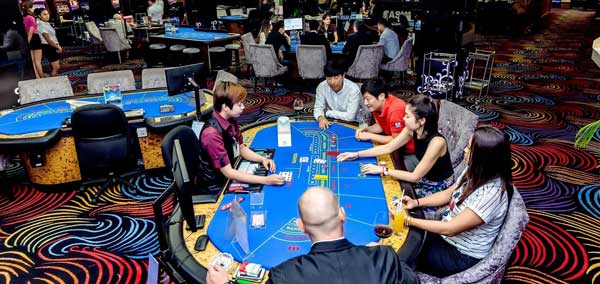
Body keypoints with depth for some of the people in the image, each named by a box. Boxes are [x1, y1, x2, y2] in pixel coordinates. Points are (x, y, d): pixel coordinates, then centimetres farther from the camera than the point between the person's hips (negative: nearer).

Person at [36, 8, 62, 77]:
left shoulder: (47, 24, 13)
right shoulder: (41, 26, -16)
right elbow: (48, 40, -19)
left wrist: (58, 46, 4)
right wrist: (58, 47, -13)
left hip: (53, 47, 9)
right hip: (48, 47, -9)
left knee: (57, 67, 12)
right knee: (56, 67, -8)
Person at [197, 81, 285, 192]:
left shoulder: (231, 121, -4)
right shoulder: (212, 133, -28)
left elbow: (241, 149, 10)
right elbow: (228, 172, -28)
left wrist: (263, 159, -8)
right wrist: (265, 180, -31)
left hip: (229, 177, 7)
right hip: (216, 187, -7)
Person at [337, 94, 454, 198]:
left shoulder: (436, 142, -34)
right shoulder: (411, 130, -13)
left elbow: (415, 176, -29)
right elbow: (388, 148, -2)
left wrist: (383, 170, -27)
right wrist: (357, 154, -5)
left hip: (440, 188, -6)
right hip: (424, 180, 6)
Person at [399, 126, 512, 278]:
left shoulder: (491, 193, -33)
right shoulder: (475, 172, -6)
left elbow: (450, 229, -28)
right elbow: (448, 194, 9)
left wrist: (409, 220, -22)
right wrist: (416, 202, -5)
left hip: (461, 255, -7)